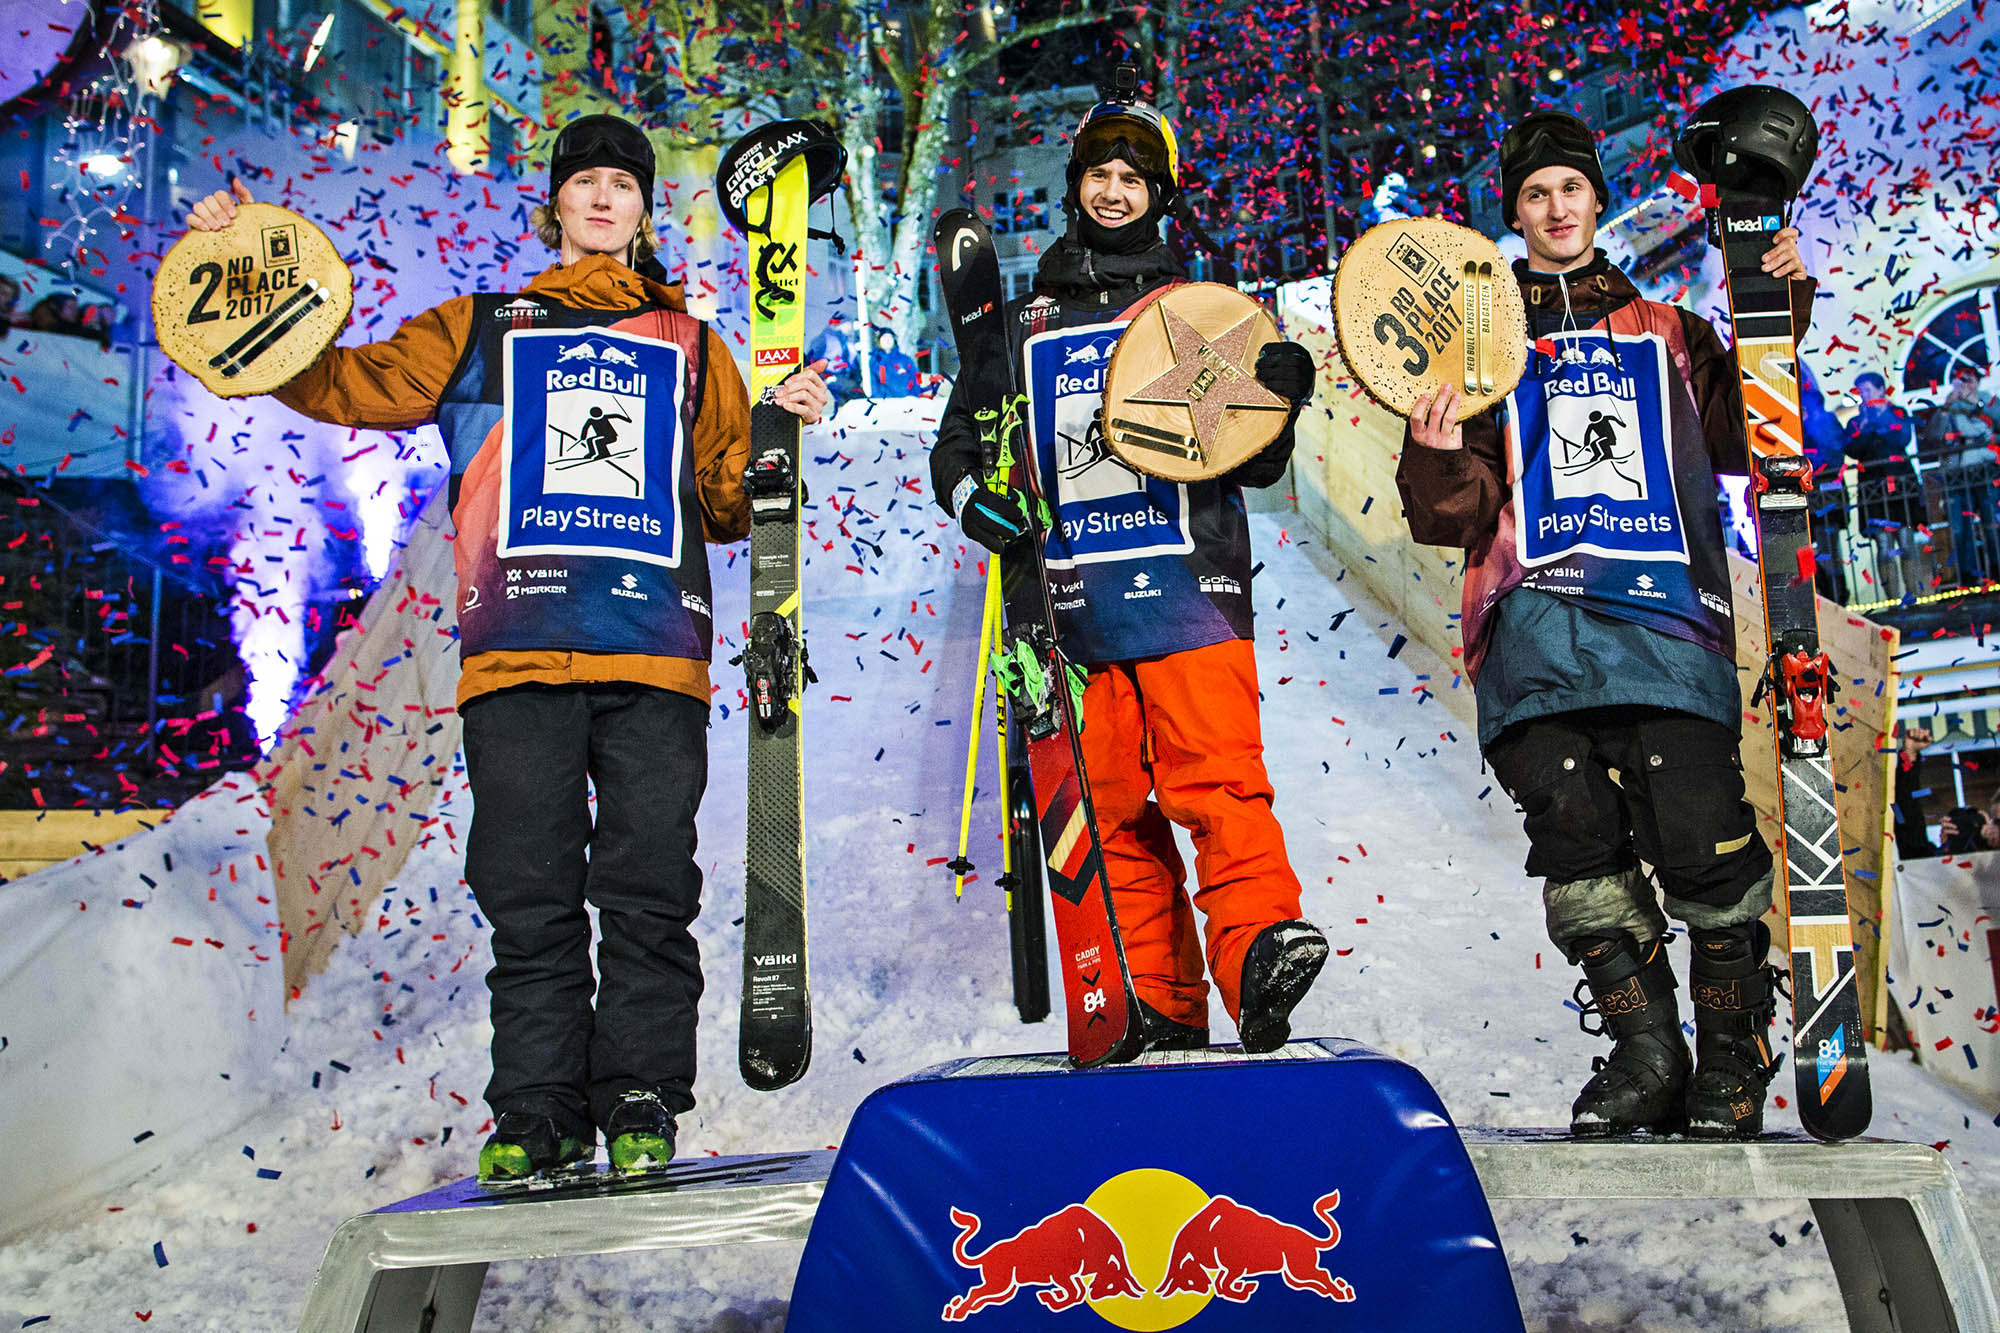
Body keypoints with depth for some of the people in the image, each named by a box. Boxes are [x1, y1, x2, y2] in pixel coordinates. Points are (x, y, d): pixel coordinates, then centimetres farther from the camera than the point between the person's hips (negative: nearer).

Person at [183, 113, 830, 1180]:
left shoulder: (688, 344, 23)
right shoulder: (481, 331, 22)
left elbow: (727, 505, 21)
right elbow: (345, 384, 15)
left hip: (655, 650, 0)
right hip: (518, 649, 0)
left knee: (649, 890, -5)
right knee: (529, 893, -2)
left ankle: (641, 1103, 3)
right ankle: (536, 1111, 6)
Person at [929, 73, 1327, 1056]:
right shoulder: (1023, 324, 19)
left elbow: (1255, 466, 10)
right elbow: (958, 438, 22)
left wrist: (1274, 404, -12)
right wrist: (971, 493, -1)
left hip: (1188, 585, -2)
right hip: (1073, 599, 2)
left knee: (1219, 784, -17)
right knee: (1113, 813, 1)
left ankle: (1258, 950, -23)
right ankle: (1161, 1012, 6)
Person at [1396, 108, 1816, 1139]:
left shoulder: (1669, 332, 25)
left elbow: (1752, 444, 20)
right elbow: (1453, 521, 14)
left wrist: (1782, 323, 11)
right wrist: (1437, 456, -8)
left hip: (1665, 606, 0)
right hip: (1536, 614, 0)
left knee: (1698, 835, -14)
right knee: (1573, 832, -14)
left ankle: (1733, 1054, 5)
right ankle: (1646, 1051, 1)